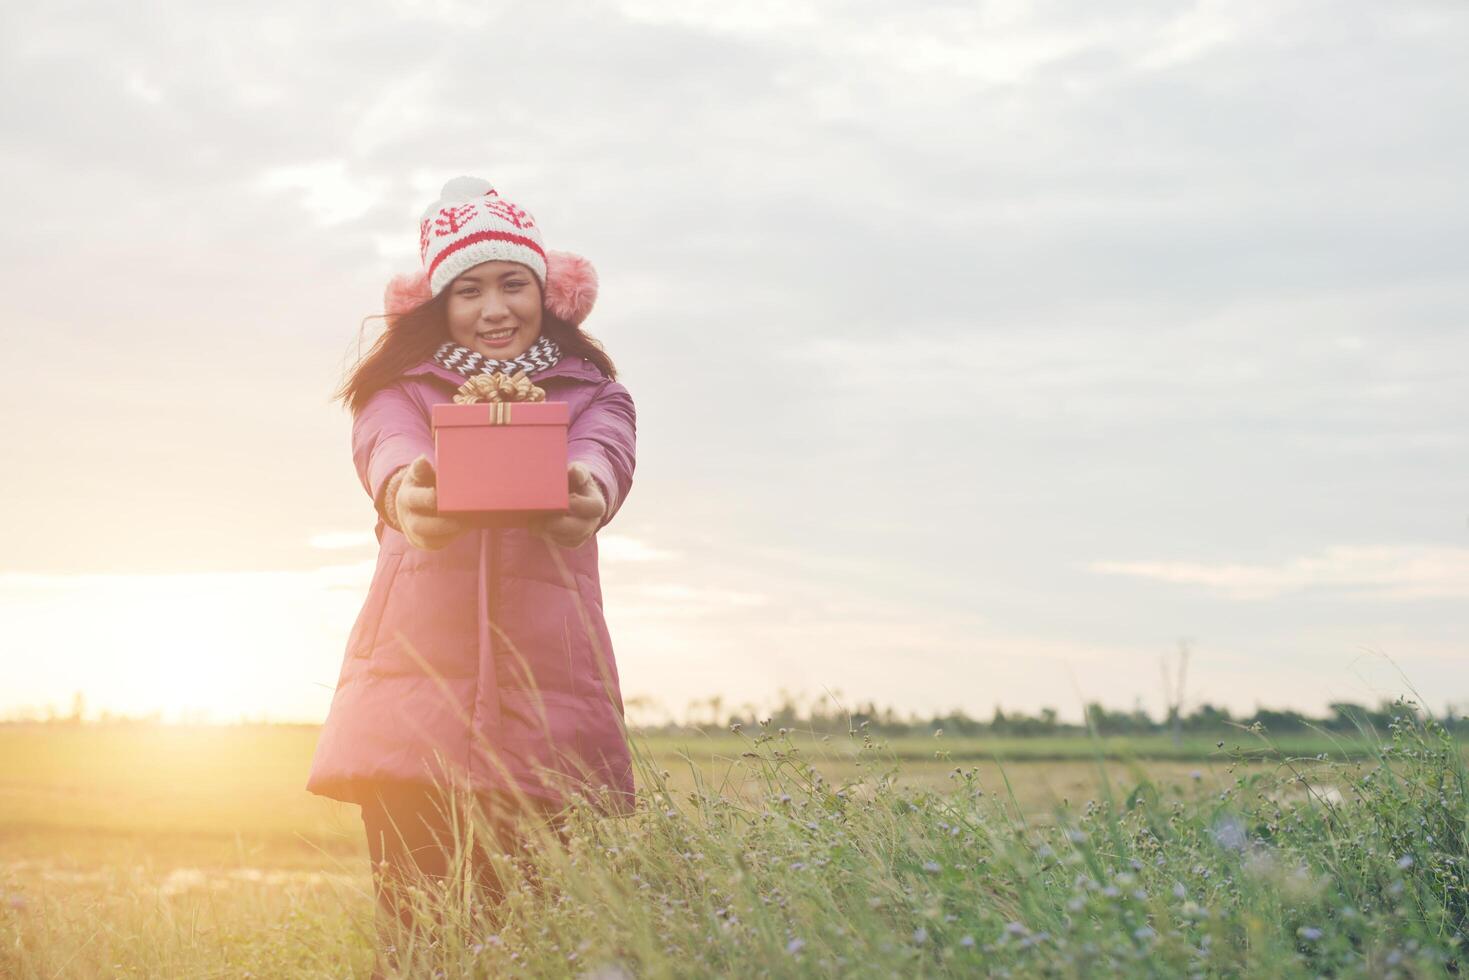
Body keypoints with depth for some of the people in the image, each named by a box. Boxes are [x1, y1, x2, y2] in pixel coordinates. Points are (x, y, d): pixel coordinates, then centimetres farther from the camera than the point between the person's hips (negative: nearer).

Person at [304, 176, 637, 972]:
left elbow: (601, 455, -11)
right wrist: (405, 492, -37)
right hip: (414, 677, 0)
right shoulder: (401, 389, 13)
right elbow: (388, 450, -11)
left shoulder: (590, 392, 14)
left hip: (548, 686, 0)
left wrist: (587, 496, -37)